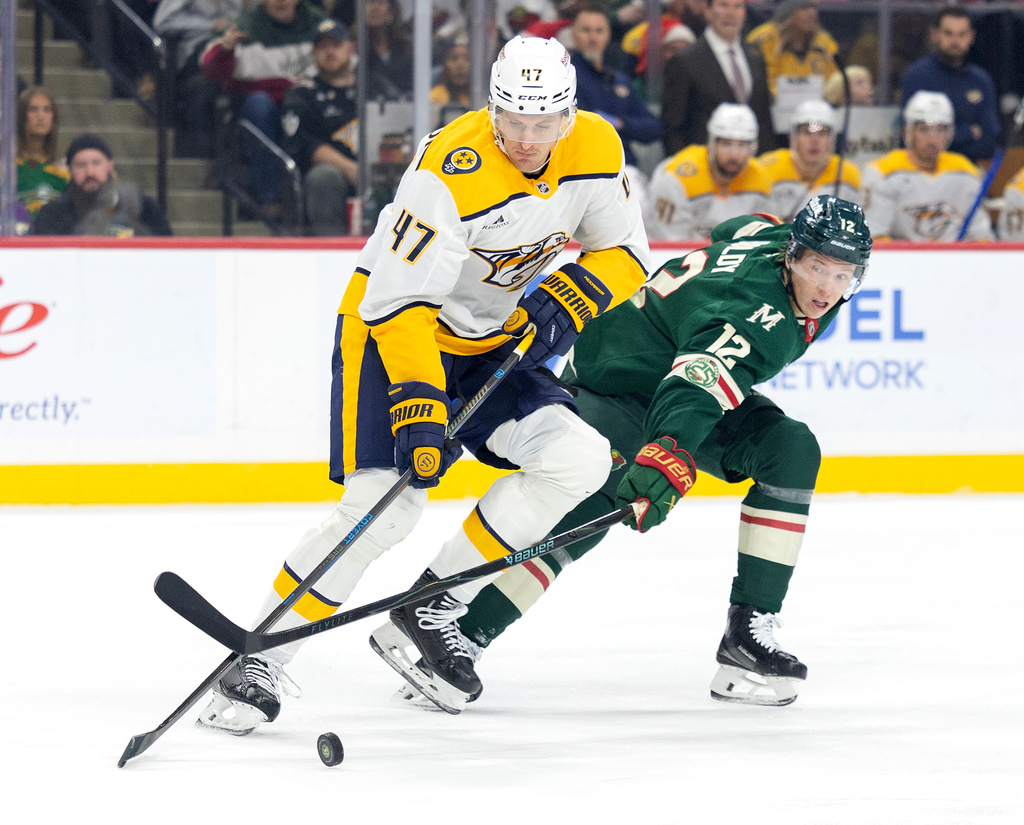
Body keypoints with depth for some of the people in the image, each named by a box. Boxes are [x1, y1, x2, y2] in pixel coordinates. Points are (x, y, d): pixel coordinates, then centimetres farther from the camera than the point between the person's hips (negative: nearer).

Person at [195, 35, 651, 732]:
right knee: (385, 503, -22)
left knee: (580, 459, -12)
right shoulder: (452, 171, -29)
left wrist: (571, 297, -18)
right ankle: (258, 665, -12)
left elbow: (624, 254, 2)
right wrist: (416, 401, -38)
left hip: (488, 345, 7)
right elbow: (398, 302, -29)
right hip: (389, 330, -6)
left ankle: (430, 610, -4)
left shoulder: (595, 149, -9)